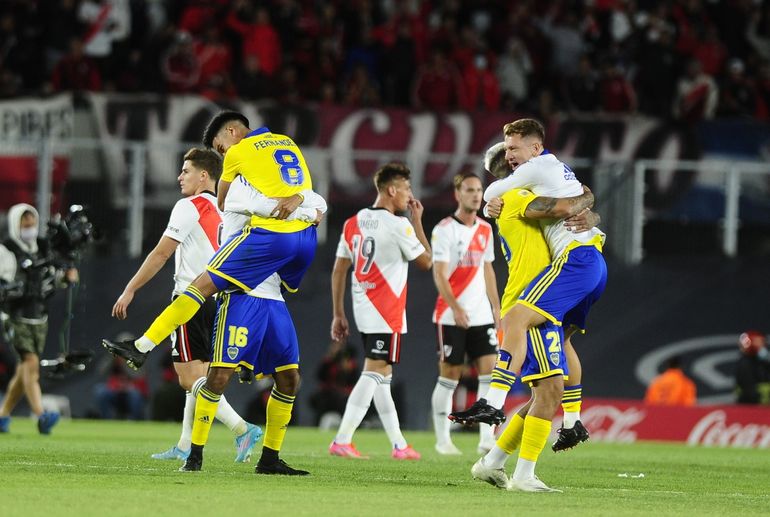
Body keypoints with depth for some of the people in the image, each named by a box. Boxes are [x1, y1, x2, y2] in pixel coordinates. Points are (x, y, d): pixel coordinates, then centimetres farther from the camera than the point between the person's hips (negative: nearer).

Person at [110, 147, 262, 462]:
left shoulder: (189, 207, -7)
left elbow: (161, 254, -9)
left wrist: (130, 290, -5)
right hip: (217, 302, 9)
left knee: (191, 377, -10)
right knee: (197, 378, 13)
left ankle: (241, 429, -22)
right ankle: (185, 446, 15)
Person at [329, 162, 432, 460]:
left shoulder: (353, 223, 9)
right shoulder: (399, 225, -11)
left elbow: (339, 271, 10)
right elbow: (426, 262, 1)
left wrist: (338, 315, 14)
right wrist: (418, 220, 7)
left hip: (363, 310, 8)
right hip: (387, 313, -8)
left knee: (381, 376, 12)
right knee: (374, 374, -7)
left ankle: (399, 444, 18)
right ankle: (342, 441, -15)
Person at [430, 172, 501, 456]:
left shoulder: (485, 230, 12)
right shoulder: (444, 229, -7)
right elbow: (439, 274, -13)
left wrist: (496, 307, 15)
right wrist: (456, 308, -24)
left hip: (482, 316, 6)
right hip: (451, 316, -6)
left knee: (490, 372, -5)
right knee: (449, 376, 0)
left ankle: (486, 438, -5)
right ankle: (442, 440, 8)